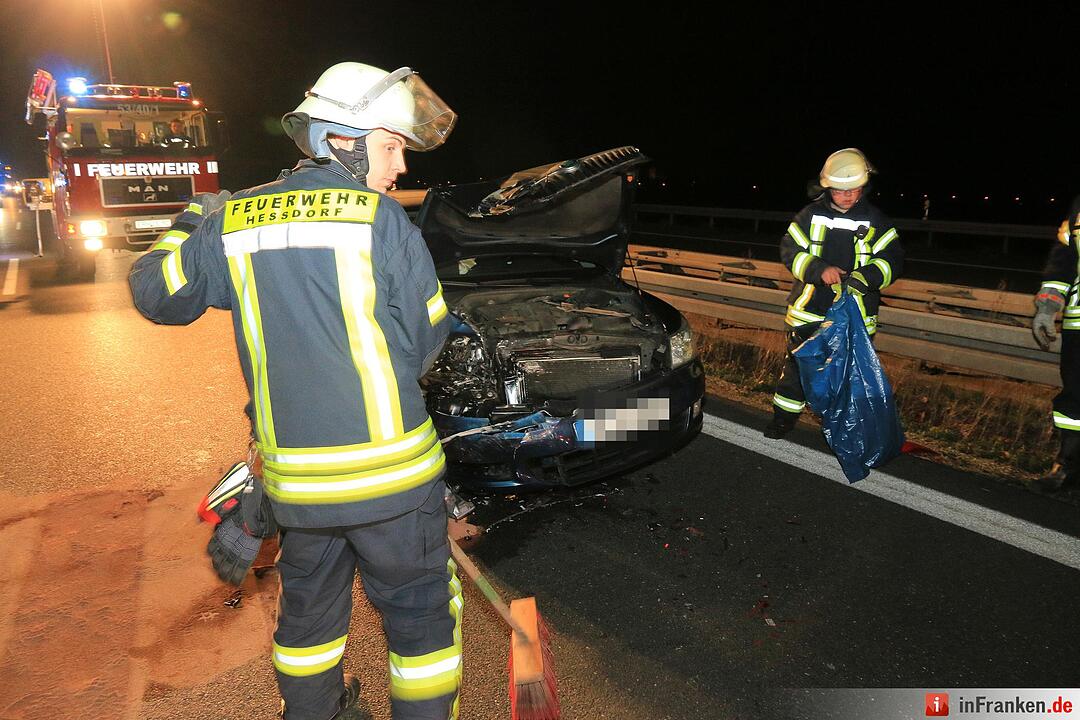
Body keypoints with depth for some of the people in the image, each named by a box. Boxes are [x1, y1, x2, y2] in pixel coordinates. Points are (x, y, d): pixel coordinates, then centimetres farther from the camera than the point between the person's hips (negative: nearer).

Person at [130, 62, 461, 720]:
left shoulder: (232, 221, 2)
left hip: (293, 478, 6)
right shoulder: (379, 217, -11)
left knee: (309, 605, 28)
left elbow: (155, 292, 14)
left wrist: (195, 223, 28)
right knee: (421, 613, 14)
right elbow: (427, 342, -6)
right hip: (390, 472, -5)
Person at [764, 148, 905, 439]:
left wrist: (864, 277, -23)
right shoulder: (811, 215, -1)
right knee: (797, 364, 9)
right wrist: (819, 269, -20)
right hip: (810, 309, 0)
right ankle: (785, 415, 25)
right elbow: (790, 250, -3)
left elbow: (893, 260, -3)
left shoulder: (875, 221, -1)